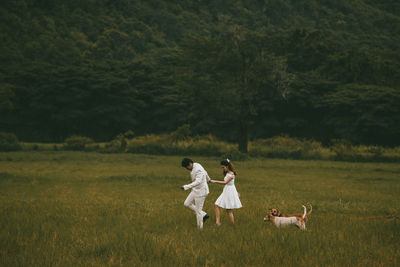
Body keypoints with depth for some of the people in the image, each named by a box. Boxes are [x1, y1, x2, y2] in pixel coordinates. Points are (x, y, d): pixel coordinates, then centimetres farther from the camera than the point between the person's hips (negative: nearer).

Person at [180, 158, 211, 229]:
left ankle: (200, 227, 15)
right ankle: (204, 215, 18)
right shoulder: (195, 166, 2)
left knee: (198, 210, 0)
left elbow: (198, 182, -41)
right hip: (196, 190, 10)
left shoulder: (198, 170, -28)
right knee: (187, 204, 12)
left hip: (201, 192, -10)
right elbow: (205, 172, 21)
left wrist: (186, 187, -49)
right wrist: (208, 179, 42)